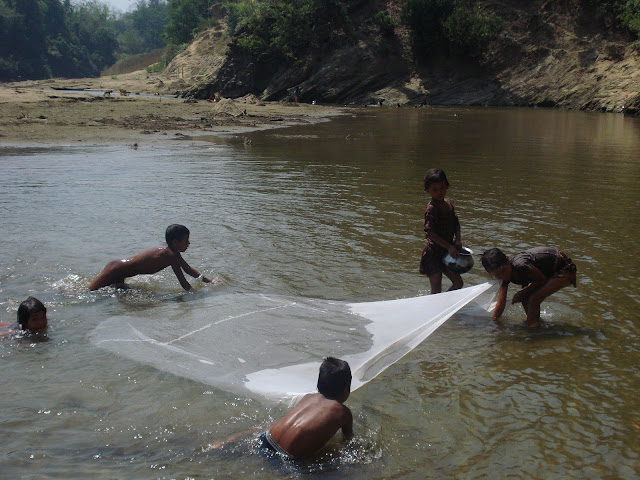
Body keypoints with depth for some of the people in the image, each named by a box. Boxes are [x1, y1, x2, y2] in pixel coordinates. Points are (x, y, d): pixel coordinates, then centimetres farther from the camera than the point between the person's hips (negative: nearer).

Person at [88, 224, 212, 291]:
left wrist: (210, 281, 15)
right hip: (114, 271, -10)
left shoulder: (173, 252, 5)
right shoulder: (171, 255, -24)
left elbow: (189, 270, 16)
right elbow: (183, 283, -24)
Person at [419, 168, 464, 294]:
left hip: (446, 252, 8)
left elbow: (456, 224, 15)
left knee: (458, 283, 15)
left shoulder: (448, 204, 7)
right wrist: (449, 247, -25)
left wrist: (458, 240, -3)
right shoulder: (431, 209, -19)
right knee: (436, 290, -5)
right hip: (433, 252, -8)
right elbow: (430, 233, -24)